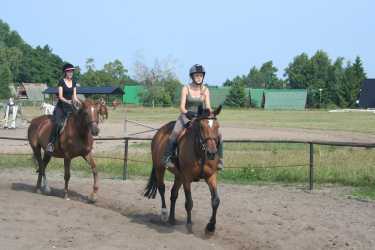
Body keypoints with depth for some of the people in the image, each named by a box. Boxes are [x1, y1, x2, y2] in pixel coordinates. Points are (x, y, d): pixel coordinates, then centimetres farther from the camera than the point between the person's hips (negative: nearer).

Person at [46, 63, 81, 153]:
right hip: (61, 106, -5)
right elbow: (60, 96, -11)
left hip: (70, 107, 6)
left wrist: (79, 102, -9)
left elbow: (74, 96, 11)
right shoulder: (61, 82, -4)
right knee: (58, 124, -25)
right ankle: (51, 143, -23)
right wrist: (67, 101, -29)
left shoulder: (74, 82, 11)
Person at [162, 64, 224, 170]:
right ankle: (167, 158, -21)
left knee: (218, 135, -15)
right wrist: (187, 113, -30)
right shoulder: (186, 89, -3)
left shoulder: (205, 90, 4)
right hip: (186, 116, -3)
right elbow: (182, 106, -9)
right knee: (175, 134, -32)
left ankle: (219, 160, -2)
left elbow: (208, 107, -1)